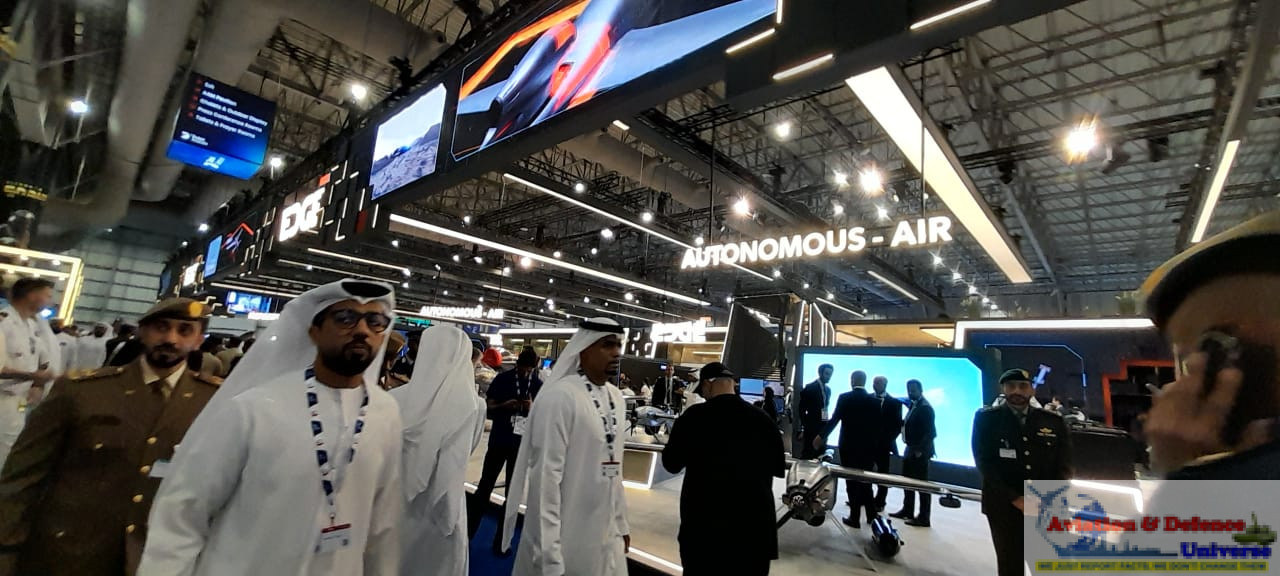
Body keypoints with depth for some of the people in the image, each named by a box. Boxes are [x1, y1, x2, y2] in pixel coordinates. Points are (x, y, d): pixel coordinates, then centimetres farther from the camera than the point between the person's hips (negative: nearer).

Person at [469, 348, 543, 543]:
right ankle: (468, 531, 24)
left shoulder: (540, 386, -2)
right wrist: (505, 406, -21)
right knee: (485, 487, 7)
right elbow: (488, 408, -2)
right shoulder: (502, 379, -4)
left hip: (523, 445, 1)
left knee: (514, 492, 9)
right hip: (498, 441, -1)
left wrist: (533, 408, -19)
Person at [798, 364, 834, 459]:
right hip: (812, 426, -7)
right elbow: (802, 408, -9)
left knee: (820, 453, 7)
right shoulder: (810, 387, -8)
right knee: (807, 453, -4)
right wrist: (804, 425, -10)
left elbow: (826, 406, 18)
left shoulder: (828, 389, 14)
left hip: (824, 426, 7)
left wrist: (828, 423, 8)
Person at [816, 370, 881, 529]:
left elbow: (834, 420, -12)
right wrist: (874, 442, 14)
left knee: (852, 481, 6)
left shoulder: (844, 398, -10)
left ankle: (855, 517, 11)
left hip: (849, 445, -3)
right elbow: (878, 425, 2)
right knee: (865, 480, 17)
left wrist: (821, 436, -2)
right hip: (868, 446, 3)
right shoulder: (874, 400, -1)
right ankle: (871, 514, 23)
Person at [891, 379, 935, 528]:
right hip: (911, 449, 10)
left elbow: (930, 431, -20)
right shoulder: (913, 405, 12)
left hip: (920, 452, -9)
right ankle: (907, 511, 29)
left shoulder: (925, 407, -16)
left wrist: (920, 450, -20)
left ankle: (923, 518, 7)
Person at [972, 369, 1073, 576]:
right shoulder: (986, 418, -2)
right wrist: (1015, 499, -12)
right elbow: (984, 463, -6)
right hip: (1004, 506, -2)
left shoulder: (1054, 421, 6)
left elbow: (1064, 465, 4)